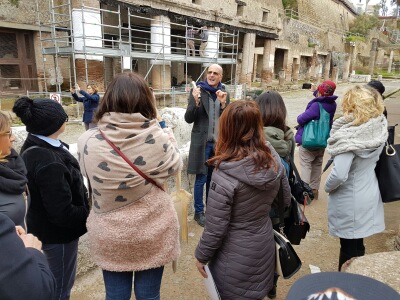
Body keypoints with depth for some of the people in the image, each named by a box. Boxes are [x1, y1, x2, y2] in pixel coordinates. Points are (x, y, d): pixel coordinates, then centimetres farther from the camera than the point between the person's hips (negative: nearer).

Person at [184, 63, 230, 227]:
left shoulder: (224, 94, 5)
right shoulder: (198, 91, -5)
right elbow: (188, 119, -9)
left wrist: (223, 104, -15)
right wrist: (196, 102, -24)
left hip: (218, 143, 4)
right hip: (202, 142, -4)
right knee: (201, 179, 4)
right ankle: (199, 212, 21)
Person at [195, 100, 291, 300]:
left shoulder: (225, 175, -29)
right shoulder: (274, 159, -11)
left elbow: (215, 227, -21)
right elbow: (285, 200, 4)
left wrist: (201, 255, -5)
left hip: (235, 257, -5)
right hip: (264, 248, 5)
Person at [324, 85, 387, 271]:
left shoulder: (351, 136, -27)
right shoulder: (378, 129, -4)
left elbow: (339, 174, -30)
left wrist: (327, 187, -10)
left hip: (350, 201, -7)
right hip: (368, 195, 7)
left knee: (349, 249, 10)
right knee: (356, 245, 24)